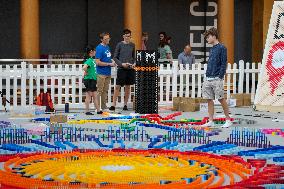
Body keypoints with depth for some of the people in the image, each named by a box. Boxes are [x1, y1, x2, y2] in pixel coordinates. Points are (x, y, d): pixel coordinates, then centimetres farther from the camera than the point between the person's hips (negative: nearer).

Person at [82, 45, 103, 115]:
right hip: (89, 80, -9)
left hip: (93, 80, 9)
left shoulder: (92, 59, 12)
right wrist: (86, 72, -18)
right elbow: (84, 67, -33)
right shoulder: (89, 60, -17)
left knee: (95, 96, 12)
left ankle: (98, 110, 17)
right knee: (88, 96, -3)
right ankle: (87, 111, 2)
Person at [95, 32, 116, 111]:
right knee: (99, 91, -3)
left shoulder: (107, 47, 11)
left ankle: (104, 106, 21)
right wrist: (109, 64, -15)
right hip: (101, 73, -8)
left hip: (108, 73, 8)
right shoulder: (99, 48, -14)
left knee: (105, 90, 13)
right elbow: (98, 62, -18)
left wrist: (112, 61, 4)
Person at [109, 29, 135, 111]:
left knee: (128, 87, 7)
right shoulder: (120, 44, 0)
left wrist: (134, 63, -2)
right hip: (121, 69, -4)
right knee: (118, 86, -5)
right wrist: (122, 64, -13)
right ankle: (113, 104, -2)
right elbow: (115, 57, 1)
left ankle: (125, 104, 15)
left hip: (130, 68, 4)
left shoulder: (132, 45, 10)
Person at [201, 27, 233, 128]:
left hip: (217, 78, -8)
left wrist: (220, 77, -15)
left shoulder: (221, 48, -6)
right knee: (209, 99, 5)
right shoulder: (212, 49, 17)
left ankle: (228, 120, 7)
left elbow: (223, 64, -10)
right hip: (208, 78, 8)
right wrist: (207, 77, 15)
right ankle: (211, 121, 9)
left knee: (221, 99, -4)